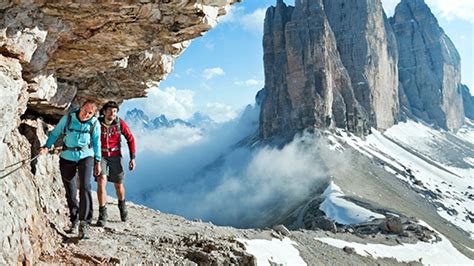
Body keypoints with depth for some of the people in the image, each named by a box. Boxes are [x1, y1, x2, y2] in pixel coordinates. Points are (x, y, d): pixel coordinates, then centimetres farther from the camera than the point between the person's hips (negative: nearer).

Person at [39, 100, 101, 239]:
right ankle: (74, 221, 26)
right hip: (67, 157, 2)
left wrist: (98, 161, 6)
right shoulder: (68, 118, -7)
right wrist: (47, 146, -13)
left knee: (85, 187, -19)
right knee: (70, 191, 9)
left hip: (86, 156, -1)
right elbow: (55, 133, 1)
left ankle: (84, 224, -16)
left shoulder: (95, 123, -6)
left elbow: (96, 143, 4)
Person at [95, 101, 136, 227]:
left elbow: (130, 139, -4)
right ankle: (102, 214, -10)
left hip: (115, 156, 1)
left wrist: (132, 158, -7)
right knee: (101, 181, -20)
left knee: (118, 185, 9)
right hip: (101, 156, -1)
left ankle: (122, 205, 40)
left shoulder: (120, 123, -14)